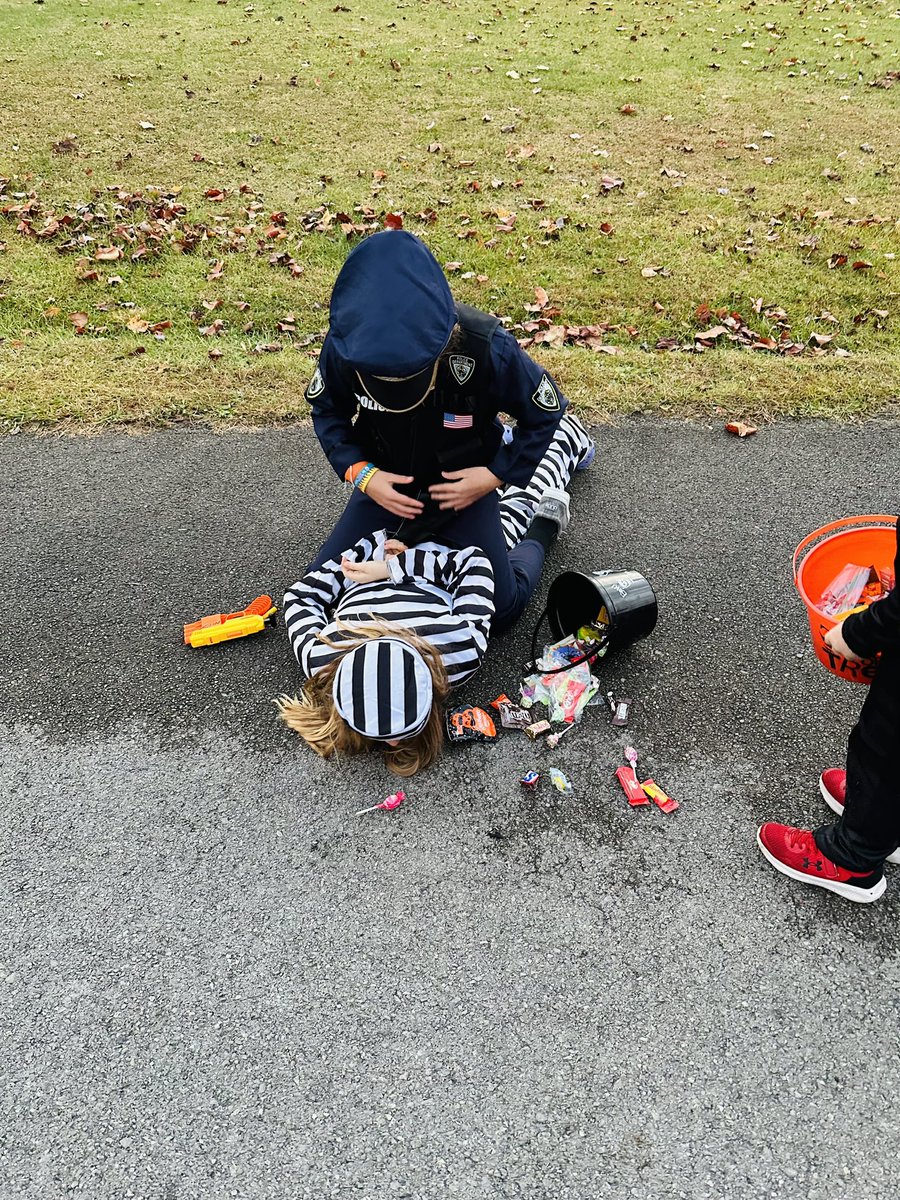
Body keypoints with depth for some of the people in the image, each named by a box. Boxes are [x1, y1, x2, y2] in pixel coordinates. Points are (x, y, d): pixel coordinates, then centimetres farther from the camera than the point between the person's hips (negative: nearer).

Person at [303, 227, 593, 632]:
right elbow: (327, 410, -5)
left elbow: (545, 409, -14)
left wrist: (497, 475, -22)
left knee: (500, 609, -8)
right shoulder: (345, 344, -26)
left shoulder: (486, 349, -33)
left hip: (463, 482, -3)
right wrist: (361, 473, -20)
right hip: (386, 483, 3)